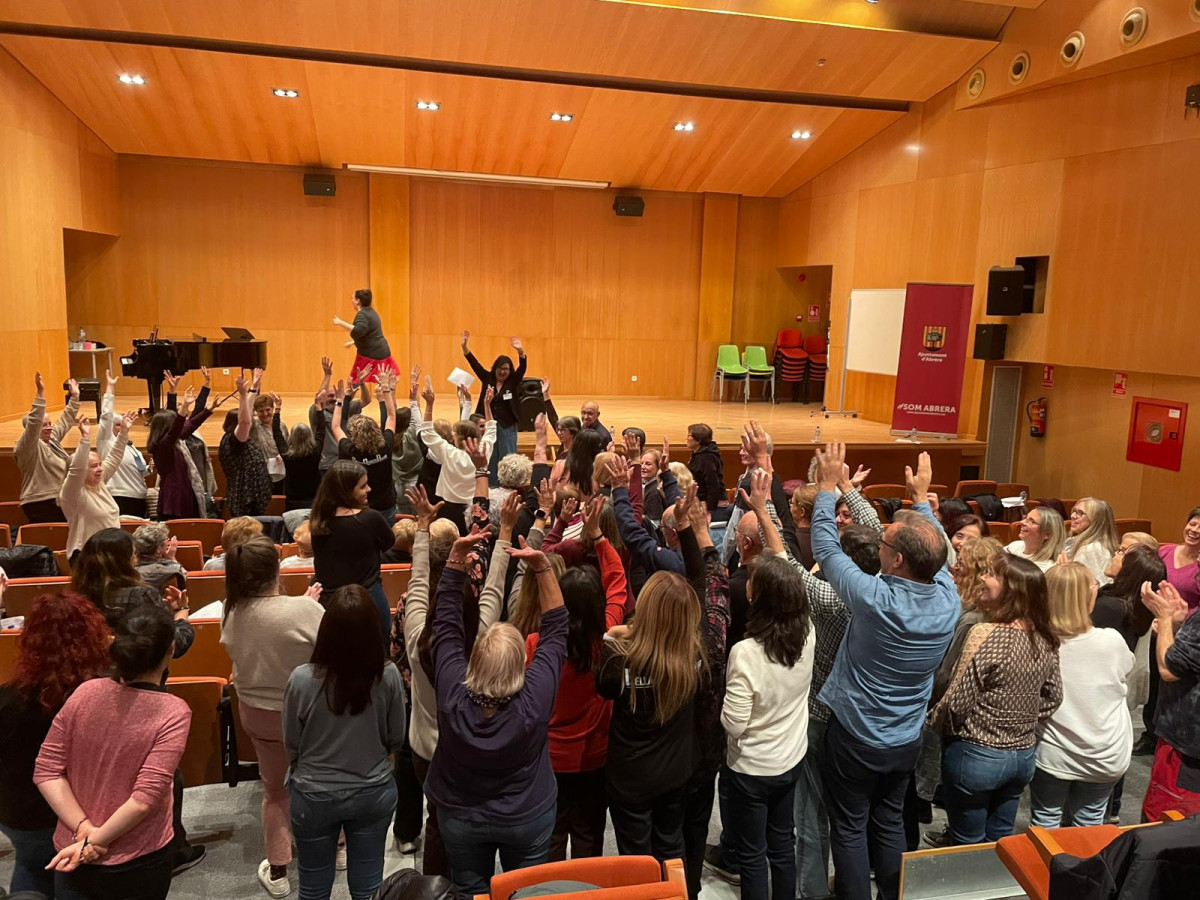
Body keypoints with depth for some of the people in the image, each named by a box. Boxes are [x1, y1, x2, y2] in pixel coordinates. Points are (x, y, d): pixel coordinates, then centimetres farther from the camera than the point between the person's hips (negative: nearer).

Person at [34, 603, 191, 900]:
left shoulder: (84, 692, -9)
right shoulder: (173, 712, -21)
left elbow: (46, 770, -7)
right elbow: (144, 799, -24)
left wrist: (84, 829, -9)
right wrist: (95, 841, -12)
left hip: (72, 854, 3)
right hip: (137, 864, -3)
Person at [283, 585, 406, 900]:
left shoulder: (302, 679, -25)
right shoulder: (388, 675, -20)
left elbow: (291, 747, -9)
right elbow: (396, 740, -5)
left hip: (314, 797, -1)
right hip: (375, 793, 1)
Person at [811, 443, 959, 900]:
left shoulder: (875, 600, -31)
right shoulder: (948, 601, -16)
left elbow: (826, 548, -18)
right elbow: (936, 552, 6)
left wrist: (827, 486, -6)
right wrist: (921, 498, 18)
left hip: (855, 737, -5)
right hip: (907, 741, 5)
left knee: (849, 828, 13)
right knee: (890, 823, 23)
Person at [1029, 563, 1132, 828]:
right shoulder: (1112, 641, -21)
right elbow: (1126, 669, 3)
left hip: (1052, 756, -1)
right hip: (1105, 757, 1)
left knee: (1045, 822, 15)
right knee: (1088, 823, 19)